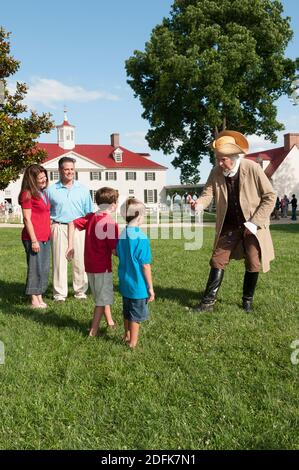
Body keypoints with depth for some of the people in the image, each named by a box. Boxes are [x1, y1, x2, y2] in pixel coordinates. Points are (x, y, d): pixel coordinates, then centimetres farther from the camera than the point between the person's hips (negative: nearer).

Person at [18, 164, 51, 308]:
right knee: (35, 268, -3)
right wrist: (34, 240, -16)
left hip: (45, 237, 8)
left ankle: (39, 298, 20)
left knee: (45, 268, 11)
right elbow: (27, 219, -13)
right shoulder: (27, 194, -10)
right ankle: (34, 300, 6)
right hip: (34, 238, -8)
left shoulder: (43, 193, 15)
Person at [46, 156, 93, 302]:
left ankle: (80, 291, 15)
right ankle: (59, 293, 9)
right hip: (59, 228, -1)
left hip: (78, 228, 1)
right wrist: (49, 225, -2)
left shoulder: (82, 189, 8)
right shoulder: (51, 190, 5)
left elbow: (89, 212, 11)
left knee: (80, 261, 3)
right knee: (59, 261, 1)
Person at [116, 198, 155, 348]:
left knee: (127, 312, 23)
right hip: (138, 285, -7)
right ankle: (133, 343, 18)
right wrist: (150, 287, -10)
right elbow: (145, 265, -18)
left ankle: (127, 336, 39)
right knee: (136, 315, 8)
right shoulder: (141, 237, -21)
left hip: (125, 283, 7)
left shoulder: (122, 235, -2)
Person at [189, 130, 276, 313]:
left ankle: (248, 301, 22)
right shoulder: (216, 172, -8)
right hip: (229, 226, 3)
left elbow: (270, 197, -13)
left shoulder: (252, 169, -18)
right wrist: (199, 204, -34)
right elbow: (208, 194, -9)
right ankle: (209, 302, 8)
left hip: (253, 225, -3)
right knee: (218, 260, 2)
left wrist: (254, 223, -17)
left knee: (253, 265, 2)